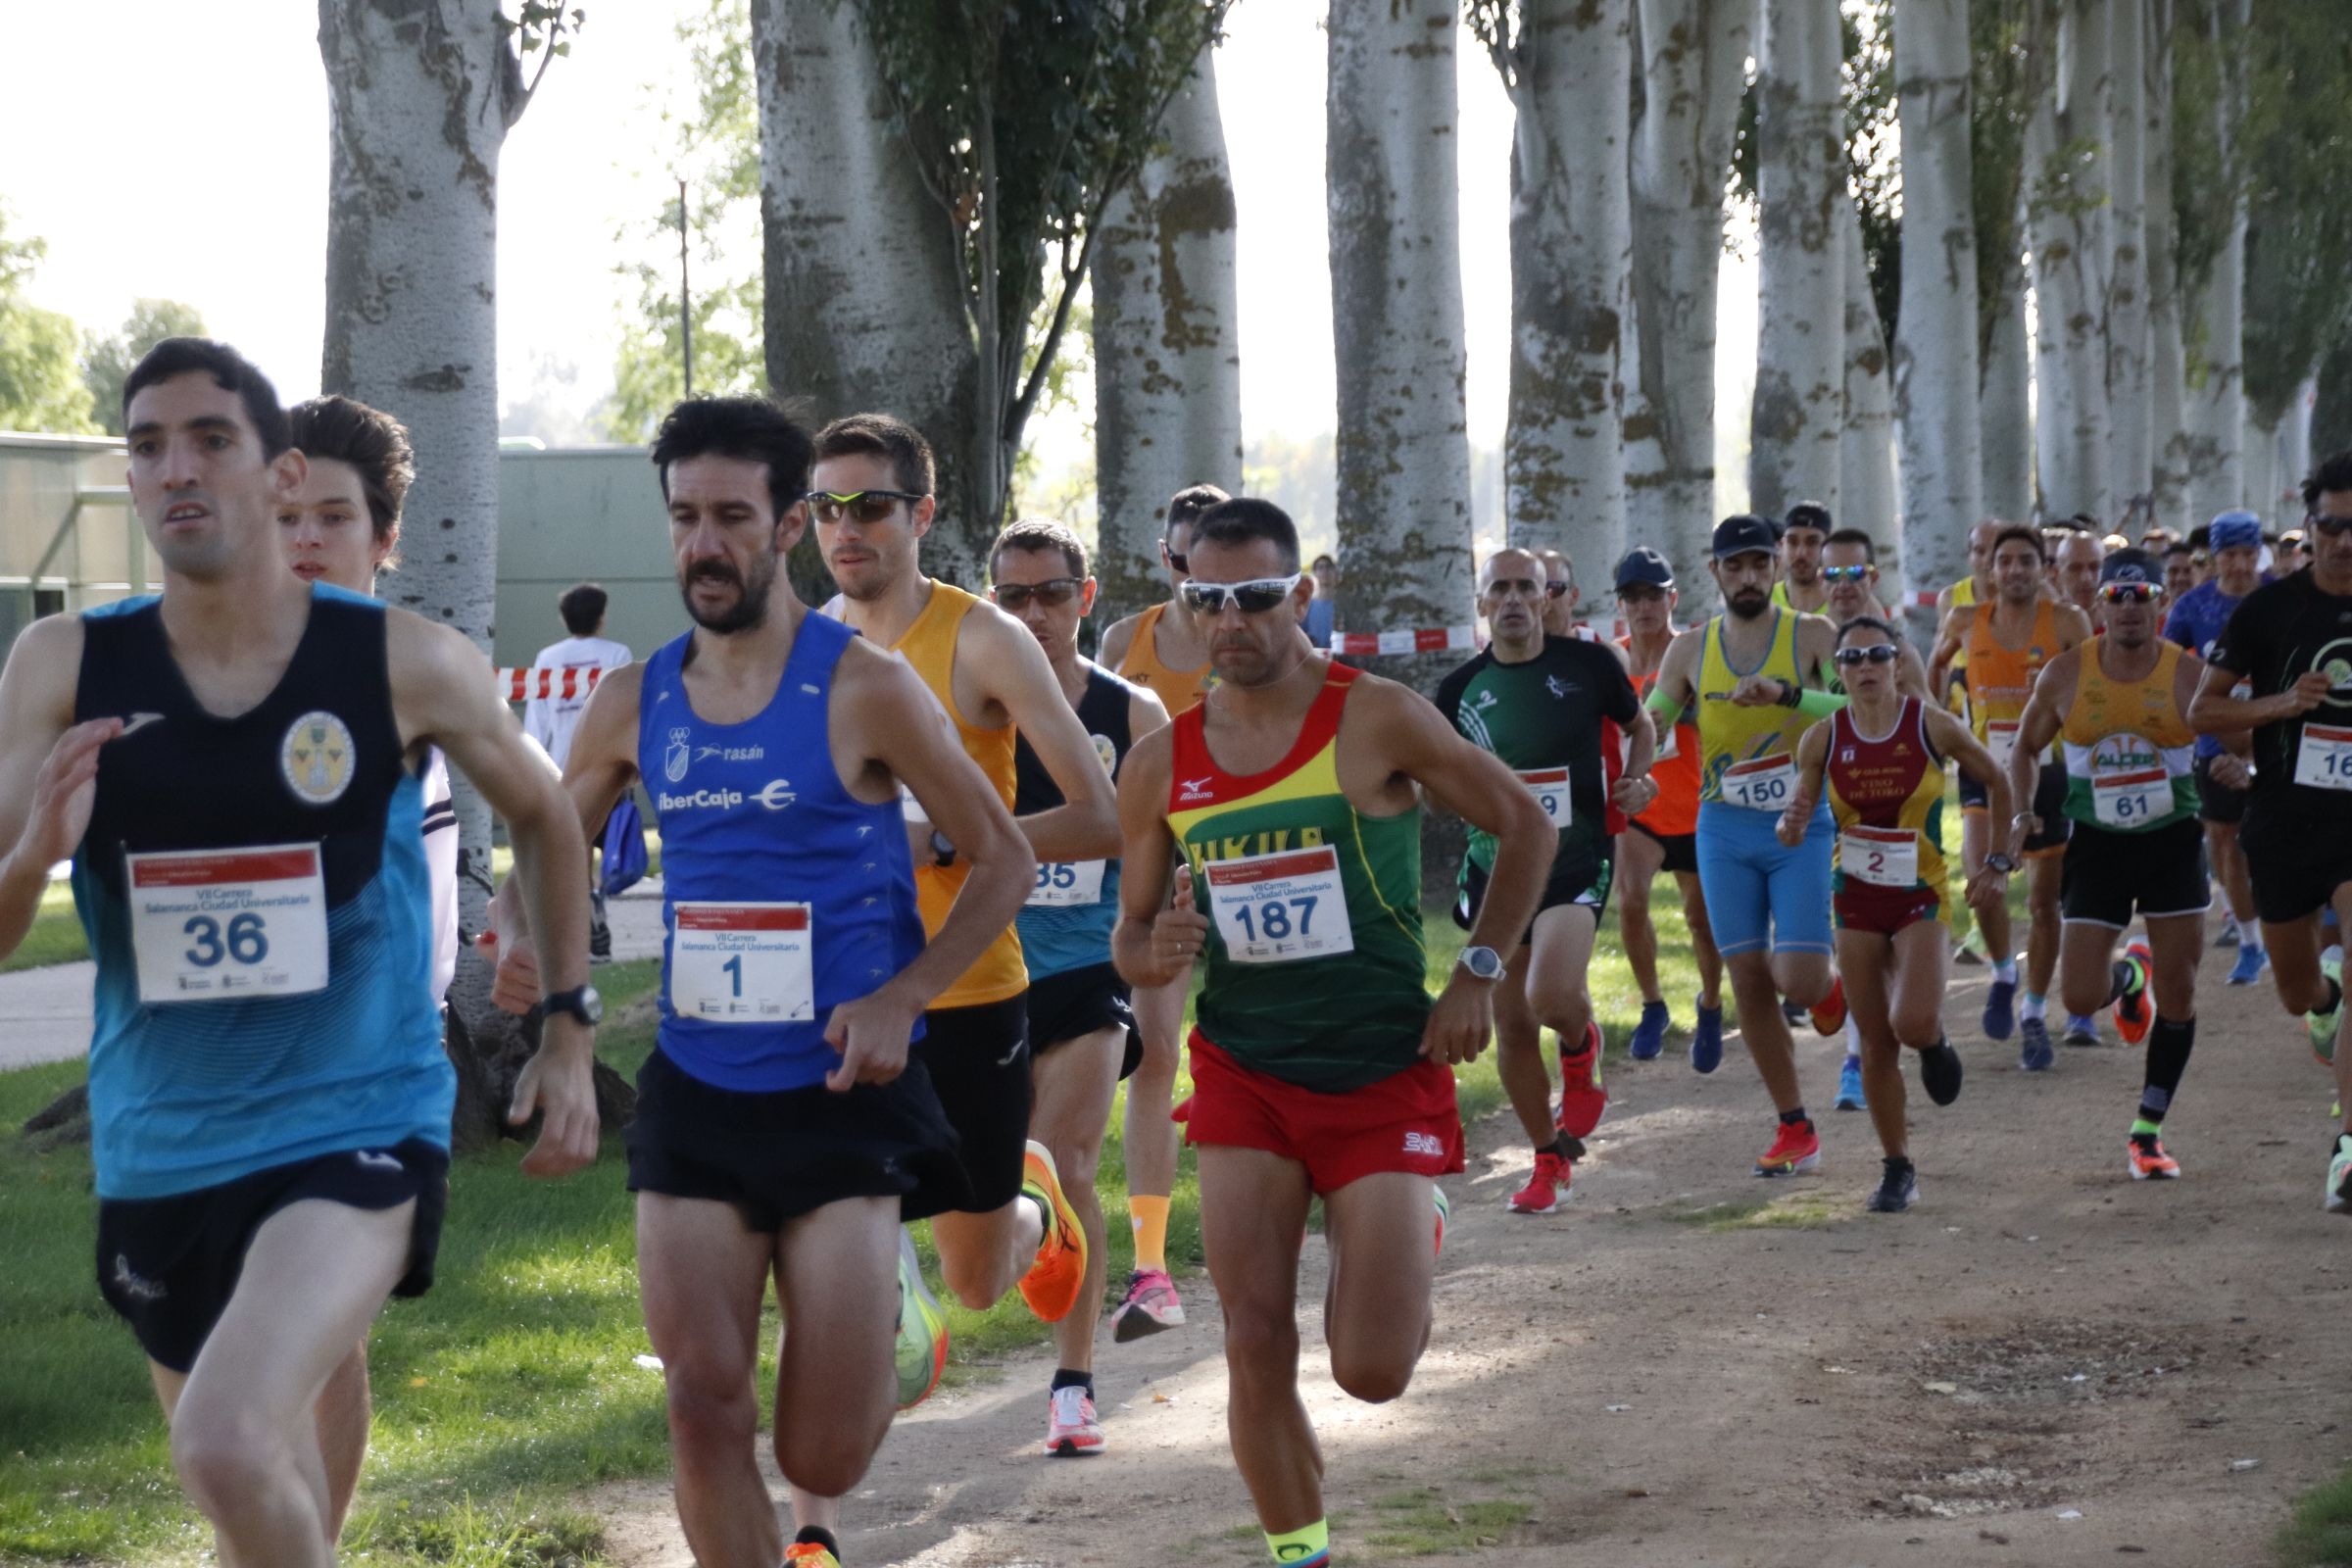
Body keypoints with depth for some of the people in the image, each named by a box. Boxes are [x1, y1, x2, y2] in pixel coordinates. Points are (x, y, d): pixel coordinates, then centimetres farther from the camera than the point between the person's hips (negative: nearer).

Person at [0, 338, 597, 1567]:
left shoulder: (406, 666, -8)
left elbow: (543, 819, 12)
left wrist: (570, 1027, 8)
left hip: (359, 1128, -3)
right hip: (158, 1153, 4)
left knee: (227, 1441, -28)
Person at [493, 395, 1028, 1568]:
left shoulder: (861, 688, -8)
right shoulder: (634, 702, 4)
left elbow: (1002, 860, -3)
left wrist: (899, 999, -15)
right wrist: (522, 943, -9)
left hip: (842, 1098, -3)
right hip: (694, 1095, 3)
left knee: (822, 1456, -3)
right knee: (704, 1405, -4)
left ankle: (895, 1316, 33)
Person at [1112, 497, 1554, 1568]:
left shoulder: (1376, 720, -10)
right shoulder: (1162, 763, 0)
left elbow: (1525, 826, 1)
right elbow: (1131, 935, 10)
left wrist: (1479, 973, -6)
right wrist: (1156, 954, -14)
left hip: (1386, 1071, -3)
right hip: (1245, 1075, 3)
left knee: (1373, 1372, -6)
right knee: (1255, 1351, -7)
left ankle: (1412, 1240, 29)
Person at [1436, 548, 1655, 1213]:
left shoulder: (1588, 663, -3)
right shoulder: (1460, 687, 1)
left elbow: (1639, 725, 14)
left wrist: (1634, 780, -3)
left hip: (1576, 865, -3)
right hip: (1495, 869, 3)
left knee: (1550, 997, -25)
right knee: (1512, 1025, 4)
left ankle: (1581, 1046, 12)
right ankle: (1550, 1159, 24)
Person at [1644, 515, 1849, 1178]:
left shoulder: (1811, 636, -5)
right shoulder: (1691, 650, 5)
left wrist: (1787, 693, -32)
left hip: (1802, 825, -3)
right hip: (1725, 830, 3)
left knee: (1799, 980, -13)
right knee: (1749, 983, 1)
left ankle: (1832, 987, 25)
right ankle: (1795, 1129, 11)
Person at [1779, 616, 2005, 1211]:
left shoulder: (1933, 725, -8)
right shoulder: (1823, 739, -3)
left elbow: (1998, 784, 5)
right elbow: (1795, 828, -1)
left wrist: (2000, 861, 5)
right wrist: (1789, 825, -24)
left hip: (1921, 896, -2)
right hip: (1855, 898, 2)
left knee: (1912, 1023, -21)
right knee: (1876, 1044, 4)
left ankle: (1935, 1041, 16)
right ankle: (1898, 1169, 17)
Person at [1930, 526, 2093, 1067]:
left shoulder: (2065, 622, -4)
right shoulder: (1965, 623, 2)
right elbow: (1936, 663, 22)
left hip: (2048, 772, 0)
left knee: (2044, 901, 7)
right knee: (1981, 877, -23)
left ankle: (2035, 1015, 24)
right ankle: (2003, 973, 6)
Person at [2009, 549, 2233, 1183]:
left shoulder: (2190, 674, -8)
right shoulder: (2065, 675, -5)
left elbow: (2248, 741, 2)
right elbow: (2025, 748, 9)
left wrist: (2240, 768, -21)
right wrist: (2022, 812, -6)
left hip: (2173, 840, 0)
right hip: (2096, 845, 1)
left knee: (2178, 997, -1)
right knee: (2081, 997, -6)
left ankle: (2148, 1133, 12)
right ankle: (2128, 976, 33)